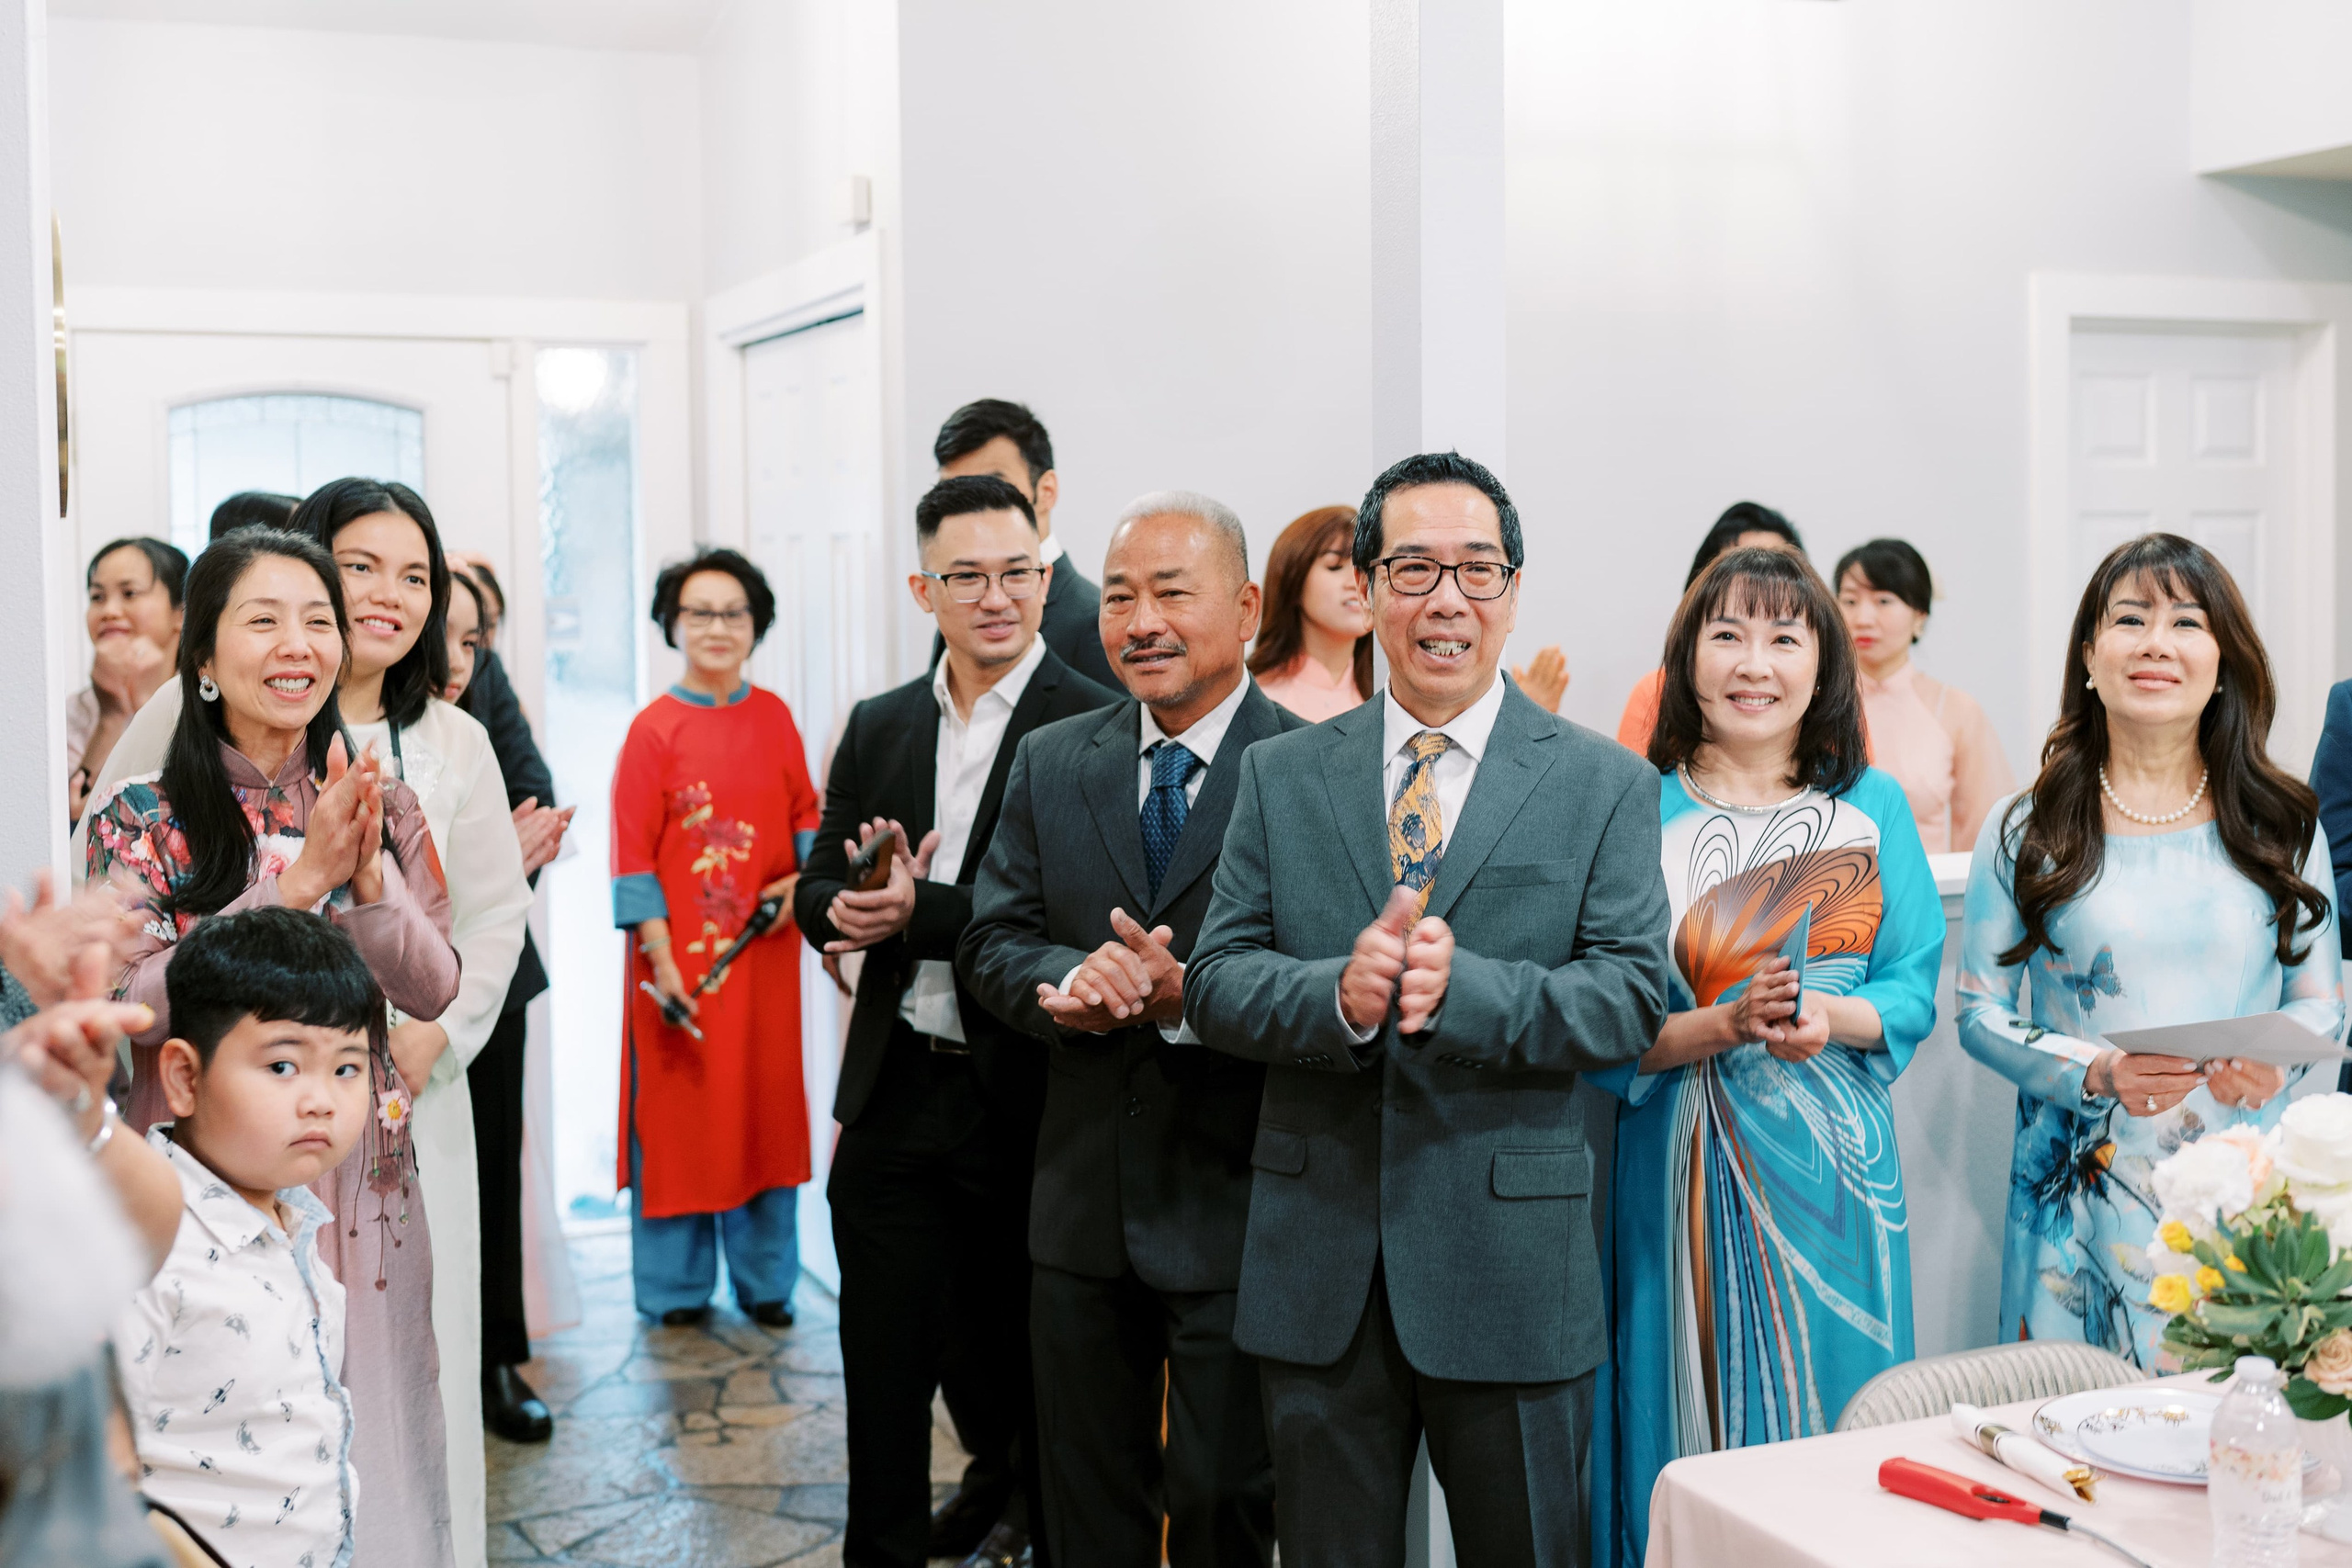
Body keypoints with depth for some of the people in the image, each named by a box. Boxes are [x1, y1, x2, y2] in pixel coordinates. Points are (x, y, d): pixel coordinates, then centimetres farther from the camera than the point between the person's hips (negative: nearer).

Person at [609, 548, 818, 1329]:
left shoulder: (774, 717, 7)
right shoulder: (654, 728, -5)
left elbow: (806, 812, 14)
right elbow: (633, 854, -7)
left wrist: (806, 879, -6)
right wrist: (660, 958, -13)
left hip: (764, 950, 3)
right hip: (682, 953, -3)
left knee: (766, 1108, 9)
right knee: (677, 1111, 4)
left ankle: (764, 1281, 23)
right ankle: (676, 1288, 19)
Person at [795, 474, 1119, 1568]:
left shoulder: (1096, 729, -10)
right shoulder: (879, 728, 9)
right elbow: (817, 892, 10)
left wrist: (918, 910, -21)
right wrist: (847, 907, -13)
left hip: (1030, 1099, -4)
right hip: (896, 1096, 4)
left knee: (1030, 1343, 14)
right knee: (888, 1349, 10)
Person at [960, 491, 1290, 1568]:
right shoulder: (1049, 764, 7)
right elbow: (991, 941, 4)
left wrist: (1192, 997, -28)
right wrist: (1071, 980, -16)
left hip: (1234, 1208, -4)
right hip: (1083, 1199, 5)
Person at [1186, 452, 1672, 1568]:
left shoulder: (1604, 786, 1)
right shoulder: (1279, 776, 6)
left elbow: (1632, 998, -8)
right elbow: (1215, 978, 0)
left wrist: (1462, 987, -25)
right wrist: (1338, 996, -21)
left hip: (1509, 1266, -2)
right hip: (1318, 1266, 2)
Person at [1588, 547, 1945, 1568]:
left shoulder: (1872, 807, 6)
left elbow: (1914, 992, 4)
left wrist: (1829, 1016, -15)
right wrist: (1722, 1027, -20)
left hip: (1831, 1168, 2)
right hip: (1684, 1167, -2)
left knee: (1833, 1420, 9)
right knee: (1687, 1432, 5)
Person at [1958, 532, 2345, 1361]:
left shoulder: (2281, 826, 6)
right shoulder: (2024, 829, 1)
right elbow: (1980, 1012, 1)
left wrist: (2274, 1059, -12)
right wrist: (2095, 1074, -15)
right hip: (2084, 1194, -1)